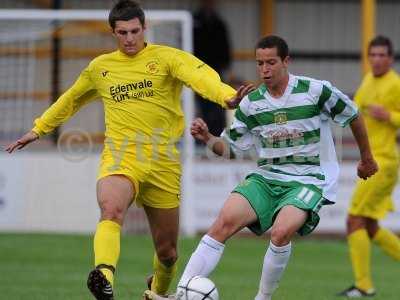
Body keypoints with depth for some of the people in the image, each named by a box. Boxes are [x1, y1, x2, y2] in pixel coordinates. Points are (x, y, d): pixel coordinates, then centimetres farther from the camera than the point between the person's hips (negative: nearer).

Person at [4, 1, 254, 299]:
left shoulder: (167, 57, -1)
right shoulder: (100, 67, 12)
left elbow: (200, 76, -21)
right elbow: (71, 100, 31)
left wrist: (226, 96, -42)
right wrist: (38, 129, 34)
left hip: (162, 163, 0)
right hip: (119, 159, 0)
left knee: (167, 252, 9)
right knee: (111, 210, -35)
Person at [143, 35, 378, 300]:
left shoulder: (316, 91, -7)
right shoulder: (251, 103, 4)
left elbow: (353, 116, 8)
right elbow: (231, 148, 12)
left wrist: (367, 158, 20)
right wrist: (208, 138, -10)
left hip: (309, 179, -3)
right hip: (266, 177, 4)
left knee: (281, 232, -33)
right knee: (225, 220, -22)